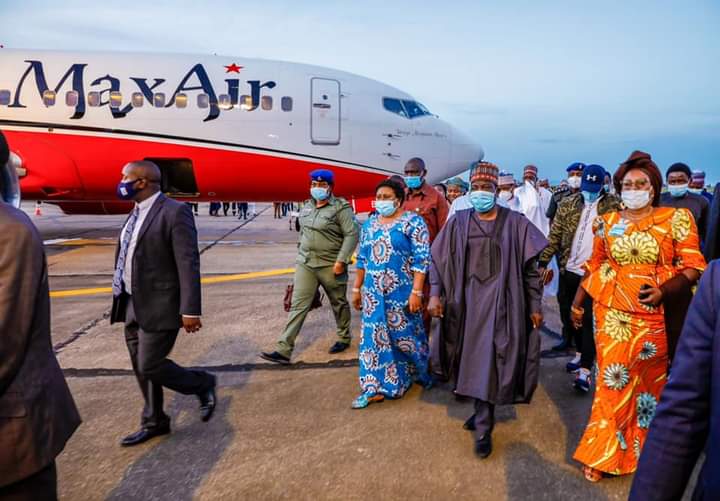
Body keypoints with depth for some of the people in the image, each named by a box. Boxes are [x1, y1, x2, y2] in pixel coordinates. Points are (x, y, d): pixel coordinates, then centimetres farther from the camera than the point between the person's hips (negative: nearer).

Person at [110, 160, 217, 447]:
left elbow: (188, 264, -19)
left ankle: (203, 384, 20)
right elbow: (126, 260, 16)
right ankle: (154, 423, 32)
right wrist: (121, 300, 18)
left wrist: (190, 310, -22)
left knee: (150, 366, -4)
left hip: (159, 307, -8)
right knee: (141, 368, 15)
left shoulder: (174, 212, -16)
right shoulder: (136, 213, 11)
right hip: (133, 305, 9)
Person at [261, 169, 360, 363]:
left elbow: (352, 234, -15)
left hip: (331, 266, -5)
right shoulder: (307, 207, 11)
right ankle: (284, 350, -3)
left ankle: (344, 338, 35)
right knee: (298, 305, -1)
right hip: (305, 263, 5)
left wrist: (341, 260, -20)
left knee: (339, 303, 12)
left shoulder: (341, 208, -9)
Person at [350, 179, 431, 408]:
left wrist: (416, 292, -18)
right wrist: (357, 288, 14)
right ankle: (375, 387, 12)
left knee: (405, 335, 7)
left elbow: (421, 259, -12)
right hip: (374, 292, 5)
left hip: (402, 292, -5)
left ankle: (419, 373, 33)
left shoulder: (413, 222, -7)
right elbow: (362, 259, 15)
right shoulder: (369, 224, 10)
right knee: (375, 336, 5)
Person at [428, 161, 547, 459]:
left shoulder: (515, 223, -2)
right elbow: (438, 259, 4)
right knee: (472, 359, 12)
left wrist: (535, 306, -2)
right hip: (466, 299, 3)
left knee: (488, 361, -1)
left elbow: (530, 267, 0)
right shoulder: (458, 222, 3)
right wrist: (435, 294, -6)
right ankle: (484, 410, 34)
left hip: (499, 299, -3)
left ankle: (483, 428, 13)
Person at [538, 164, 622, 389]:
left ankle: (585, 369, -1)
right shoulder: (568, 204, 4)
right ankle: (580, 353, 37)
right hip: (569, 271, 4)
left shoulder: (614, 206, -4)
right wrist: (543, 262, -2)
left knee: (589, 320, -4)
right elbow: (554, 235, 4)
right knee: (570, 316, 16)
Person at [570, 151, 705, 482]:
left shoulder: (676, 218, -2)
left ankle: (640, 445, 32)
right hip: (610, 311, 1)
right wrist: (578, 302, 14)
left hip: (652, 314, -1)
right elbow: (595, 265, 13)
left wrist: (663, 291, -20)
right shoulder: (608, 221, 6)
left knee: (647, 378, 11)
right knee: (613, 379, 3)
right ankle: (602, 453, 17)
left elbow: (693, 267, -5)